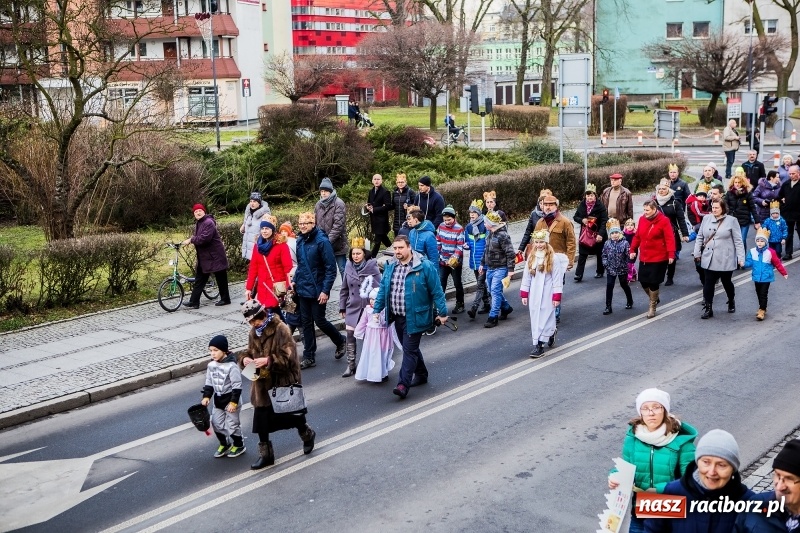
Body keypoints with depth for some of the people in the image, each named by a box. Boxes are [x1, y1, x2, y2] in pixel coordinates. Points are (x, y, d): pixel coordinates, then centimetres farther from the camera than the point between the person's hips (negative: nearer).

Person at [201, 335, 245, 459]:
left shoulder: (231, 366, -22)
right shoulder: (211, 365, -1)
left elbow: (237, 386, -20)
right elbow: (209, 383, 9)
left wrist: (234, 402, -21)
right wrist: (206, 396, -3)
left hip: (230, 399, -7)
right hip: (218, 399, 7)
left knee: (232, 424, 3)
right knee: (216, 423, 12)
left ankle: (239, 445, 24)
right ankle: (224, 444, 31)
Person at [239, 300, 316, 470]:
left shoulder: (280, 329, -17)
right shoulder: (254, 332, 6)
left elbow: (288, 357, -20)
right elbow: (250, 351, 16)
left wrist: (268, 360, -31)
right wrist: (245, 358, -7)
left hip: (283, 383, -6)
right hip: (263, 384, 6)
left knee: (288, 415, 7)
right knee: (261, 420, 4)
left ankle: (307, 434, 37)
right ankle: (265, 454, 18)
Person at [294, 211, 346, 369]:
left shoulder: (322, 241, -15)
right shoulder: (300, 241, 6)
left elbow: (331, 268, -16)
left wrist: (325, 290, -18)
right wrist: (295, 281, 8)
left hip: (317, 290, -6)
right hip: (303, 290, 7)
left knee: (319, 321, 3)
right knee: (306, 323, 9)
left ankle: (340, 342, 29)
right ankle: (309, 357, 17)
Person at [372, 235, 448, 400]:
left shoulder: (425, 266, -12)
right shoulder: (390, 267, 6)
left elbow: (436, 291, -9)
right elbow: (383, 289, 13)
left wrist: (442, 312, -8)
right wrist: (377, 309, 8)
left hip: (415, 317, -6)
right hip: (397, 317, 6)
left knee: (409, 350, -6)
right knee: (410, 348, 18)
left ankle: (403, 384, -5)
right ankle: (421, 374, 36)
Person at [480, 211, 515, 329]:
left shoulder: (503, 236, -17)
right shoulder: (490, 234, 9)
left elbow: (510, 254, -17)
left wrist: (510, 271, -19)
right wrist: (482, 264, 21)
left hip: (500, 269, -9)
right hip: (490, 268, 9)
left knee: (495, 292, -10)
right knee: (492, 291, 15)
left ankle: (493, 317, -5)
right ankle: (506, 308, 35)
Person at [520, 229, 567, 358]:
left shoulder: (553, 258, -9)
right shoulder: (531, 257, 5)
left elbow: (557, 279, -9)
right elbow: (526, 276, 8)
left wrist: (557, 296, -11)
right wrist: (524, 294, 5)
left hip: (547, 294, -5)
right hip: (534, 294, 5)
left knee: (544, 318, -5)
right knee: (535, 318, 8)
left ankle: (539, 345, -2)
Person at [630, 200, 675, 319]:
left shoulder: (663, 220, -12)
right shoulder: (642, 219, 4)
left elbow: (669, 239, -15)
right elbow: (637, 236, 12)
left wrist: (671, 254, -22)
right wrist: (633, 249, 10)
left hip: (658, 258, -5)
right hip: (644, 257, 5)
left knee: (653, 282, 0)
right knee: (643, 280, 8)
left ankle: (652, 307, 17)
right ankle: (654, 299, 35)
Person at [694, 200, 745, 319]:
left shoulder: (731, 220, -6)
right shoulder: (706, 218, 4)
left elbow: (738, 241, -7)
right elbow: (700, 237, 10)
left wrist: (741, 257, -11)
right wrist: (697, 253, 8)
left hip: (725, 259, -3)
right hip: (709, 259, 3)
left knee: (726, 282, 12)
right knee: (708, 283, 0)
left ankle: (731, 302, 38)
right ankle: (708, 309, 6)